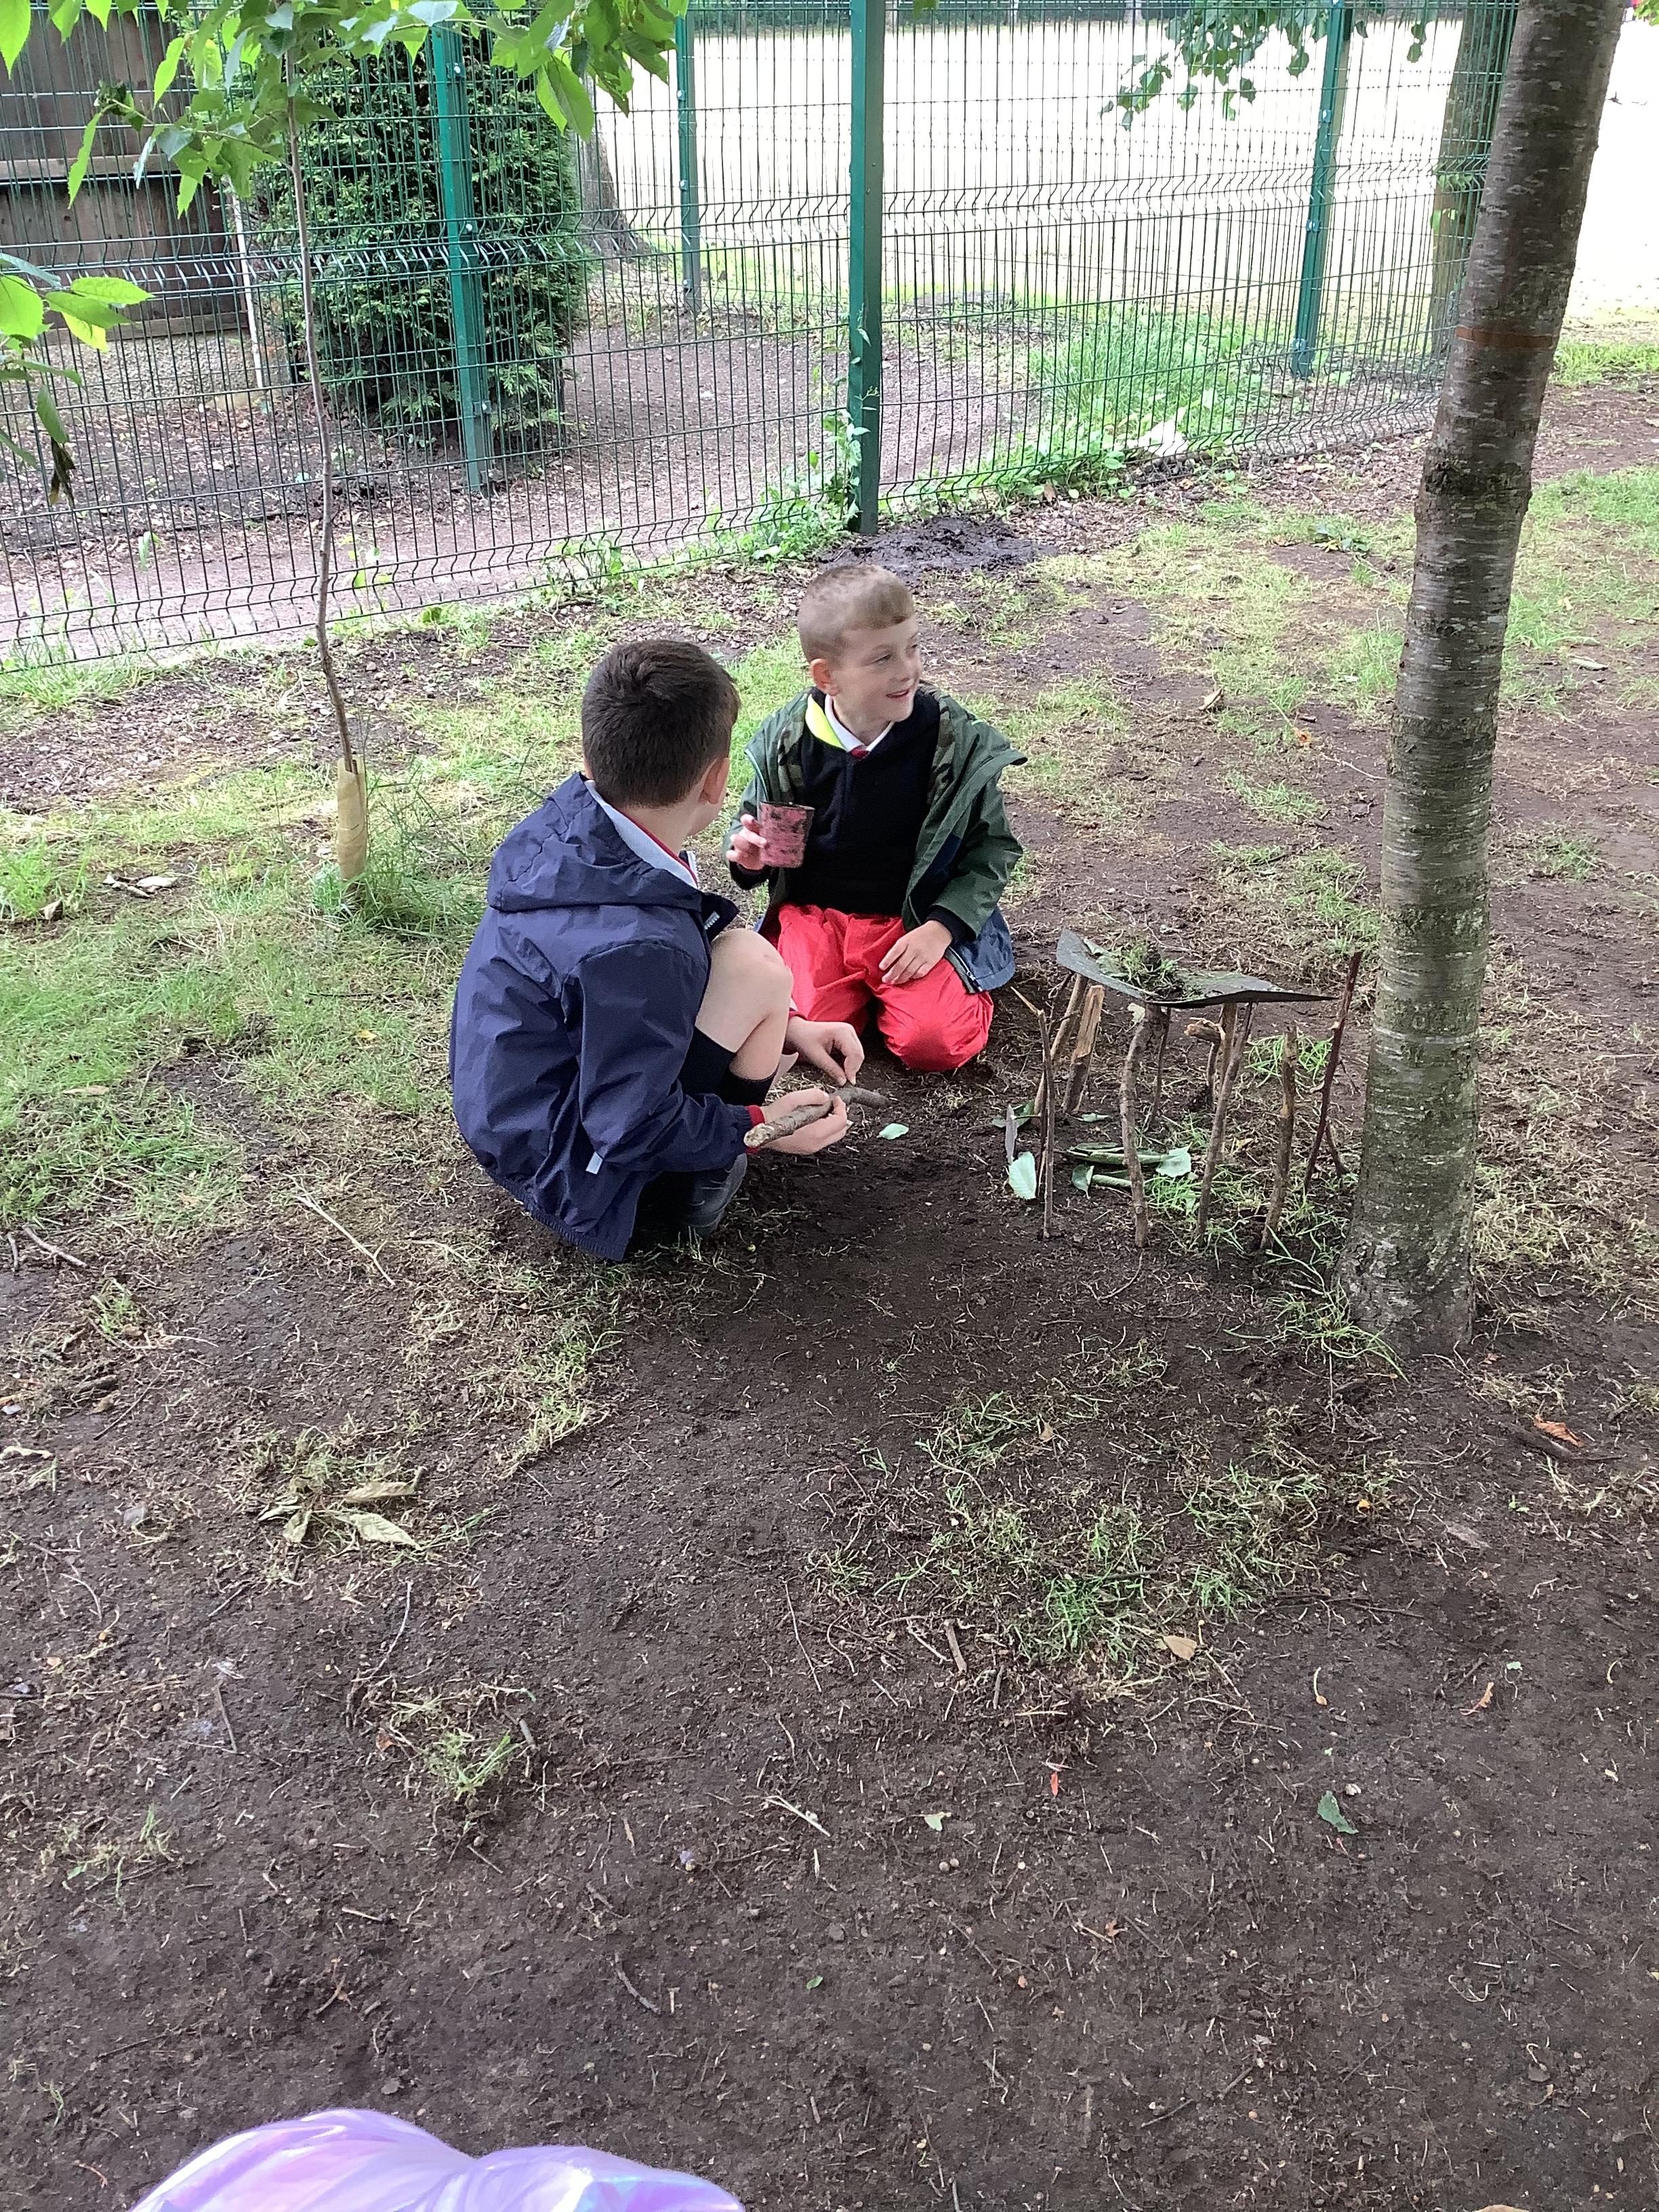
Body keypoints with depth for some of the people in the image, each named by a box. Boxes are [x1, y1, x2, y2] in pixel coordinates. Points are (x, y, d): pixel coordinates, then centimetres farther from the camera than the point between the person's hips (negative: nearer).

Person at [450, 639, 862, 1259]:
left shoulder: (569, 821, -9)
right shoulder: (630, 947, -35)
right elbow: (633, 1130, -25)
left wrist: (782, 1025, 4)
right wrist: (761, 1131, -10)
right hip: (578, 1179, -8)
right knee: (753, 966, -18)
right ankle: (702, 1185, 0)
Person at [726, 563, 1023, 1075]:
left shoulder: (954, 739, -11)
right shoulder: (786, 741, -7)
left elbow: (993, 845, -2)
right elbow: (754, 824, 11)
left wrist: (941, 926, -14)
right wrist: (749, 856, -14)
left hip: (916, 920, -1)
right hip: (813, 913, 2)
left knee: (937, 1043, -24)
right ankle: (857, 991, 10)